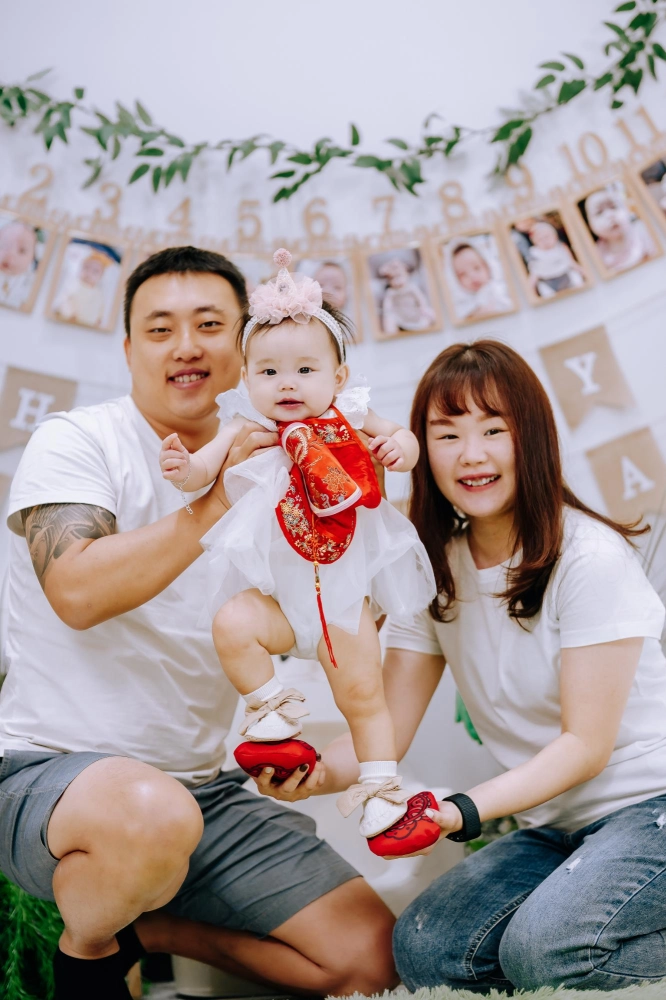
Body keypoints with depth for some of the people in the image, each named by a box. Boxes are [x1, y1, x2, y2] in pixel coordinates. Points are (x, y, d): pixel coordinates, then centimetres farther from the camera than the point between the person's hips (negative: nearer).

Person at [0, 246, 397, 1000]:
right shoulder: (75, 442, -5)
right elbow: (77, 592, -23)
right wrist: (217, 503, -22)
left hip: (205, 788, 5)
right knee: (151, 814, -39)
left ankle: (149, 926, 15)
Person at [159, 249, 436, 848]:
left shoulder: (348, 419, 1)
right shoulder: (248, 426, -3)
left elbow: (398, 439, 14)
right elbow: (208, 467, -13)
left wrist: (402, 445, -9)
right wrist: (184, 467, -35)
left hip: (345, 585, 1)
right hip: (275, 588, 0)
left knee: (363, 693, 7)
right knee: (232, 623, -29)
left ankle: (382, 788, 30)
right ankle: (273, 709, -1)